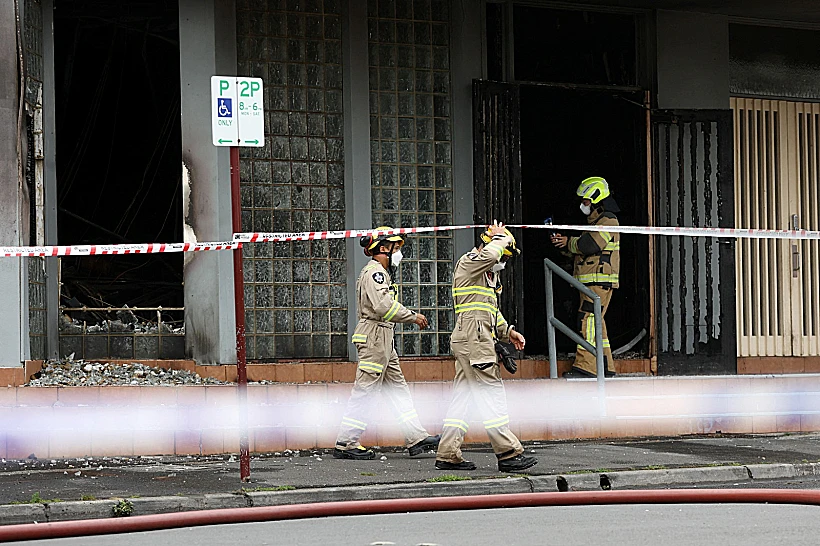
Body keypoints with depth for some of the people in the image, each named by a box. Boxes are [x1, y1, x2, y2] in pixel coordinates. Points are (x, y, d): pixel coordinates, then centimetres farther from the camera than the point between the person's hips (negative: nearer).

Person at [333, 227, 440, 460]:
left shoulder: (381, 272, 21)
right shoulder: (374, 272, -13)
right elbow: (384, 306, -25)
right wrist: (413, 317, -18)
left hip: (383, 340, 11)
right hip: (374, 337, -11)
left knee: (397, 388, 9)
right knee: (364, 392, -8)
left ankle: (416, 439, 10)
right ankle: (345, 444, -4)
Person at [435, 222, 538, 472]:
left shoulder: (489, 273, 24)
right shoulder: (467, 263, -6)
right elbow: (489, 255, -29)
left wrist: (507, 331, 17)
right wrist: (501, 238, -10)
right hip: (473, 337, -10)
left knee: (463, 396, 8)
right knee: (492, 393, -11)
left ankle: (447, 455, 9)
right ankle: (508, 454, -12)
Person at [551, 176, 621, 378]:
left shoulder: (608, 221, -7)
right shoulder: (594, 221, 25)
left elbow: (591, 244, -20)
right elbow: (581, 250, 24)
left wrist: (569, 242, -6)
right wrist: (563, 243, 7)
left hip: (600, 279, -10)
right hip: (591, 280, 10)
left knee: (588, 320, -16)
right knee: (595, 322, 11)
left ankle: (585, 366, -21)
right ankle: (605, 367, 15)